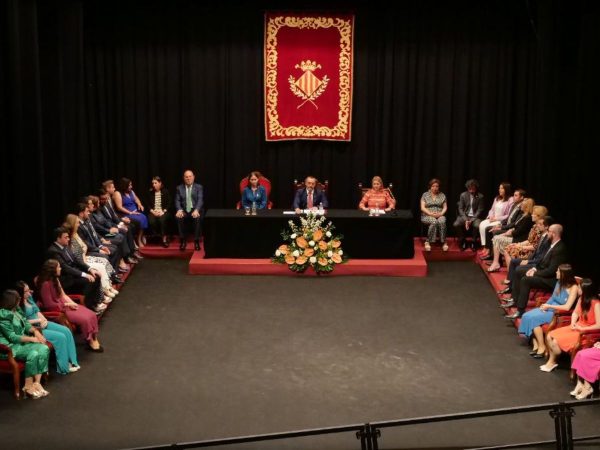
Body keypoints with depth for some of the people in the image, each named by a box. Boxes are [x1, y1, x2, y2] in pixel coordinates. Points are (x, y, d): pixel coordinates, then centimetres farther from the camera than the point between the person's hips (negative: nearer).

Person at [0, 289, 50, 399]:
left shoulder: (15, 311, 8)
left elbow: (25, 324, 15)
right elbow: (12, 337, -20)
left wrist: (36, 331, -5)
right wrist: (32, 339, -17)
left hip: (22, 341, 9)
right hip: (10, 346, -9)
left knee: (44, 348, -17)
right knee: (33, 354, -32)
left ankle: (37, 382, -19)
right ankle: (28, 386, -18)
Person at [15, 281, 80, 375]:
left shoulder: (29, 297, 5)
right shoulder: (18, 305, -20)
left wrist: (43, 319, -7)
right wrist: (38, 320, -16)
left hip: (41, 323, 9)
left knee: (66, 331, -5)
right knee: (60, 337, -20)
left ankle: (71, 361, -2)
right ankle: (64, 367, -9)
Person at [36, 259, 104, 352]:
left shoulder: (55, 279, 7)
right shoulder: (45, 284, -21)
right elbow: (49, 305, -20)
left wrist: (72, 303, -3)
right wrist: (67, 305, -14)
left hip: (65, 304, 9)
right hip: (58, 309, -9)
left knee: (92, 315, -9)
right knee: (84, 319, -22)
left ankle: (94, 339, -5)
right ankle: (90, 342, -3)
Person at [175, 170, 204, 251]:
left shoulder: (199, 187, 5)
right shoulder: (179, 188, 11)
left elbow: (200, 200, -7)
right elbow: (177, 200, 3)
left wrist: (196, 210, -26)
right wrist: (179, 210, -18)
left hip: (195, 211, -1)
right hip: (184, 211, 2)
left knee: (197, 218, -35)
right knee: (178, 217, -31)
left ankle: (196, 241, -25)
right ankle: (182, 241, -20)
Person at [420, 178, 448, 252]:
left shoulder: (442, 195, 14)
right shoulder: (425, 195, 7)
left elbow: (445, 207, 11)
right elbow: (422, 208, 0)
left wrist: (441, 213, -10)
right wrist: (431, 214, -14)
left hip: (439, 215, 2)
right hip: (427, 216, -2)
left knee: (442, 222, -35)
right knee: (434, 222, -37)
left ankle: (443, 242, -31)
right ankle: (428, 242, -31)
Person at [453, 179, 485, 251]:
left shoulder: (480, 196, -3)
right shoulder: (463, 195, 2)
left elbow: (480, 210, -4)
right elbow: (460, 208, 0)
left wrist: (471, 220, -16)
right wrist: (465, 220, -15)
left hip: (475, 217, -2)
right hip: (464, 216, 2)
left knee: (477, 225, -35)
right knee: (456, 224, -27)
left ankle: (474, 242, -9)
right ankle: (462, 241, -4)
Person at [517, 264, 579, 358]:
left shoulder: (573, 288, -16)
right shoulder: (559, 282, 6)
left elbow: (567, 307, -22)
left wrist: (549, 306, -17)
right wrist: (545, 305, -5)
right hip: (550, 308, 8)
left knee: (533, 318, -25)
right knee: (526, 316, -13)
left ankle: (542, 346, -13)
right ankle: (536, 345, -11)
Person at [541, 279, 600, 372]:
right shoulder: (581, 299, 1)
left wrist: (581, 328, -19)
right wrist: (573, 324, -5)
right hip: (576, 327, 8)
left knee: (556, 341, -17)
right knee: (550, 336, -6)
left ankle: (553, 362, 10)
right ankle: (551, 360, 7)